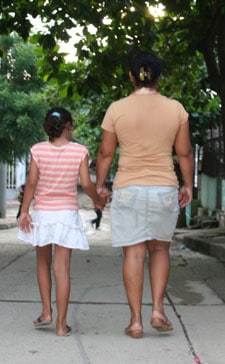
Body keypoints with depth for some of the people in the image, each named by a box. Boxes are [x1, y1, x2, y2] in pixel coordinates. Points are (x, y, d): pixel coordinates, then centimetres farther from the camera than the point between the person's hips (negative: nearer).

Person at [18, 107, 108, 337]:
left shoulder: (38, 150, -5)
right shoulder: (79, 151, -6)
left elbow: (31, 182, -7)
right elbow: (86, 184, -7)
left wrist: (24, 211, -2)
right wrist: (98, 200, 11)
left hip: (42, 213, 1)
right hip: (67, 214, -1)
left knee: (43, 263, 21)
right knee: (62, 268, 0)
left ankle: (46, 312, 20)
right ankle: (61, 324, 3)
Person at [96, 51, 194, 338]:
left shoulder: (116, 109, -3)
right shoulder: (176, 109, -1)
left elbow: (105, 153, 1)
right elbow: (184, 152, 3)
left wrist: (99, 185, 14)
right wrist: (188, 185, 15)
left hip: (127, 190, -1)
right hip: (165, 190, 1)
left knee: (133, 253, 4)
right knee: (160, 249, 18)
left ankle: (135, 321, 7)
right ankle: (158, 309, 7)